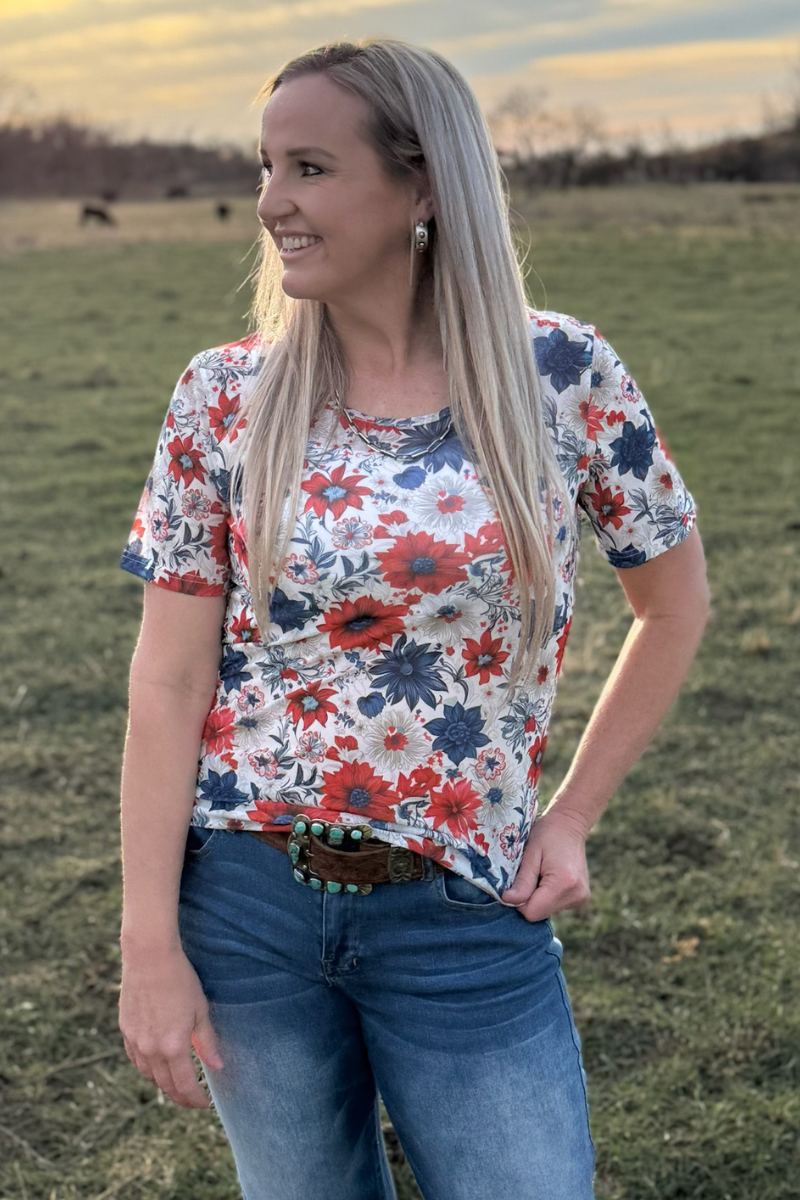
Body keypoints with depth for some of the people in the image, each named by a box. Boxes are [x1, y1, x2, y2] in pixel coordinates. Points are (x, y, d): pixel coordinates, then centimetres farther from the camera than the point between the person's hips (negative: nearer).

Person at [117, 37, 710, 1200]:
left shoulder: (563, 373, -7)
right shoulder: (224, 398, -5)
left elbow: (674, 600, 6)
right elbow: (169, 680, -5)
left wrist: (569, 819, 1)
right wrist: (149, 946, -9)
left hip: (468, 920, -1)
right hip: (244, 897, 1)